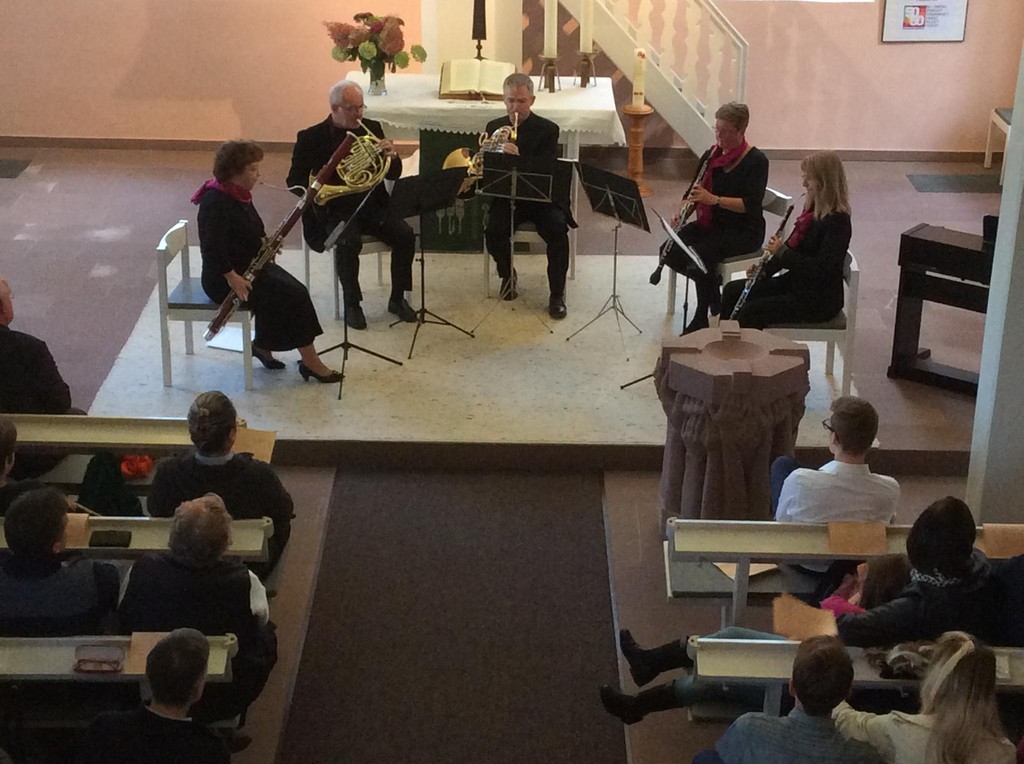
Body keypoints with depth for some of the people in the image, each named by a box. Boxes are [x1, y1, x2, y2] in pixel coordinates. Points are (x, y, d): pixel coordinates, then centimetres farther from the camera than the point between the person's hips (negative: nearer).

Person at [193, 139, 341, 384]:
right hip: (223, 278, -9)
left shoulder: (240, 195, 8)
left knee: (295, 292, -9)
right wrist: (232, 278, -28)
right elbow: (212, 247, -29)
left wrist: (265, 243, 2)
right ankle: (309, 361, -9)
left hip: (250, 265, 9)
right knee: (291, 295, -19)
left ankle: (264, 345, 7)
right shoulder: (215, 202, -21)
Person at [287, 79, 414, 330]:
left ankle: (398, 299, -4)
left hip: (373, 205, 4)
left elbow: (394, 175, 10)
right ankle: (352, 304, -15)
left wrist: (392, 156, -14)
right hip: (335, 210, -4)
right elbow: (294, 181, -1)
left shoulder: (371, 129, 9)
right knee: (348, 242, -34)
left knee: (405, 234, -21)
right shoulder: (310, 138, -2)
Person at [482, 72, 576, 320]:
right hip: (505, 196, 2)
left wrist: (518, 159, -34)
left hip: (541, 197, -2)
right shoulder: (494, 127, 8)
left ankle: (557, 294, -15)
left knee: (557, 230, -30)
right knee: (493, 231, -28)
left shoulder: (547, 130, -3)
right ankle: (508, 275, 4)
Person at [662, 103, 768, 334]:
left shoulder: (756, 161, -12)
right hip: (710, 223, 7)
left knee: (701, 254, -32)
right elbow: (695, 192, 11)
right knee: (670, 252, -16)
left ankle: (702, 319, -14)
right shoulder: (711, 155, 7)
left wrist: (714, 199, -33)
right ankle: (711, 282, 10)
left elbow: (750, 204, -21)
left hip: (743, 230, -7)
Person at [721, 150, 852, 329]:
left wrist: (782, 252, -22)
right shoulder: (813, 209, 8)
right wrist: (764, 270, 1)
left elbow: (821, 269, -27)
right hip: (796, 284, 10)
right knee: (733, 291, 4)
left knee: (752, 311, -21)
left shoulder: (837, 221, -21)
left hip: (819, 301, -10)